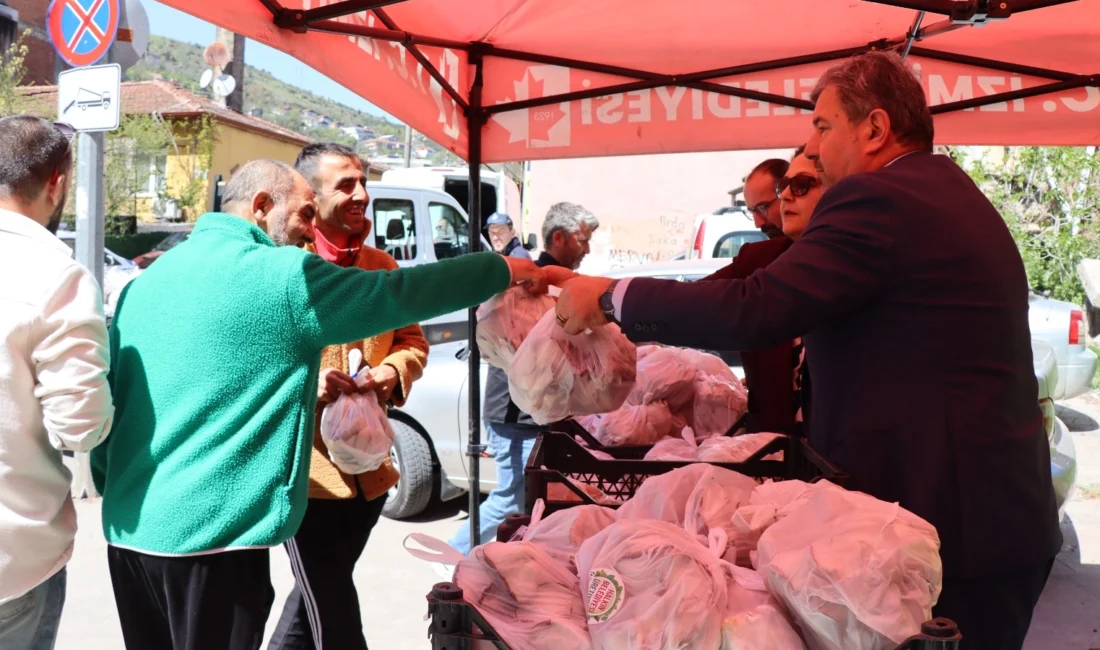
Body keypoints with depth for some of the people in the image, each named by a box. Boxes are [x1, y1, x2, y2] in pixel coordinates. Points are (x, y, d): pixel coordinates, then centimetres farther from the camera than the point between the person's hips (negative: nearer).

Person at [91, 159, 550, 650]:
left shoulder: (146, 281, 12)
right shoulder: (284, 275, -12)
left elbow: (107, 402, 14)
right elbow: (399, 293, -7)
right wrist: (503, 269, 4)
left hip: (129, 530, 8)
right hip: (212, 533, -8)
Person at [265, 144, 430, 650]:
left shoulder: (382, 266, 9)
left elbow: (413, 341, 14)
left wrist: (392, 371, -7)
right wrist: (304, 382, -24)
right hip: (304, 468, -6)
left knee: (316, 601, 24)